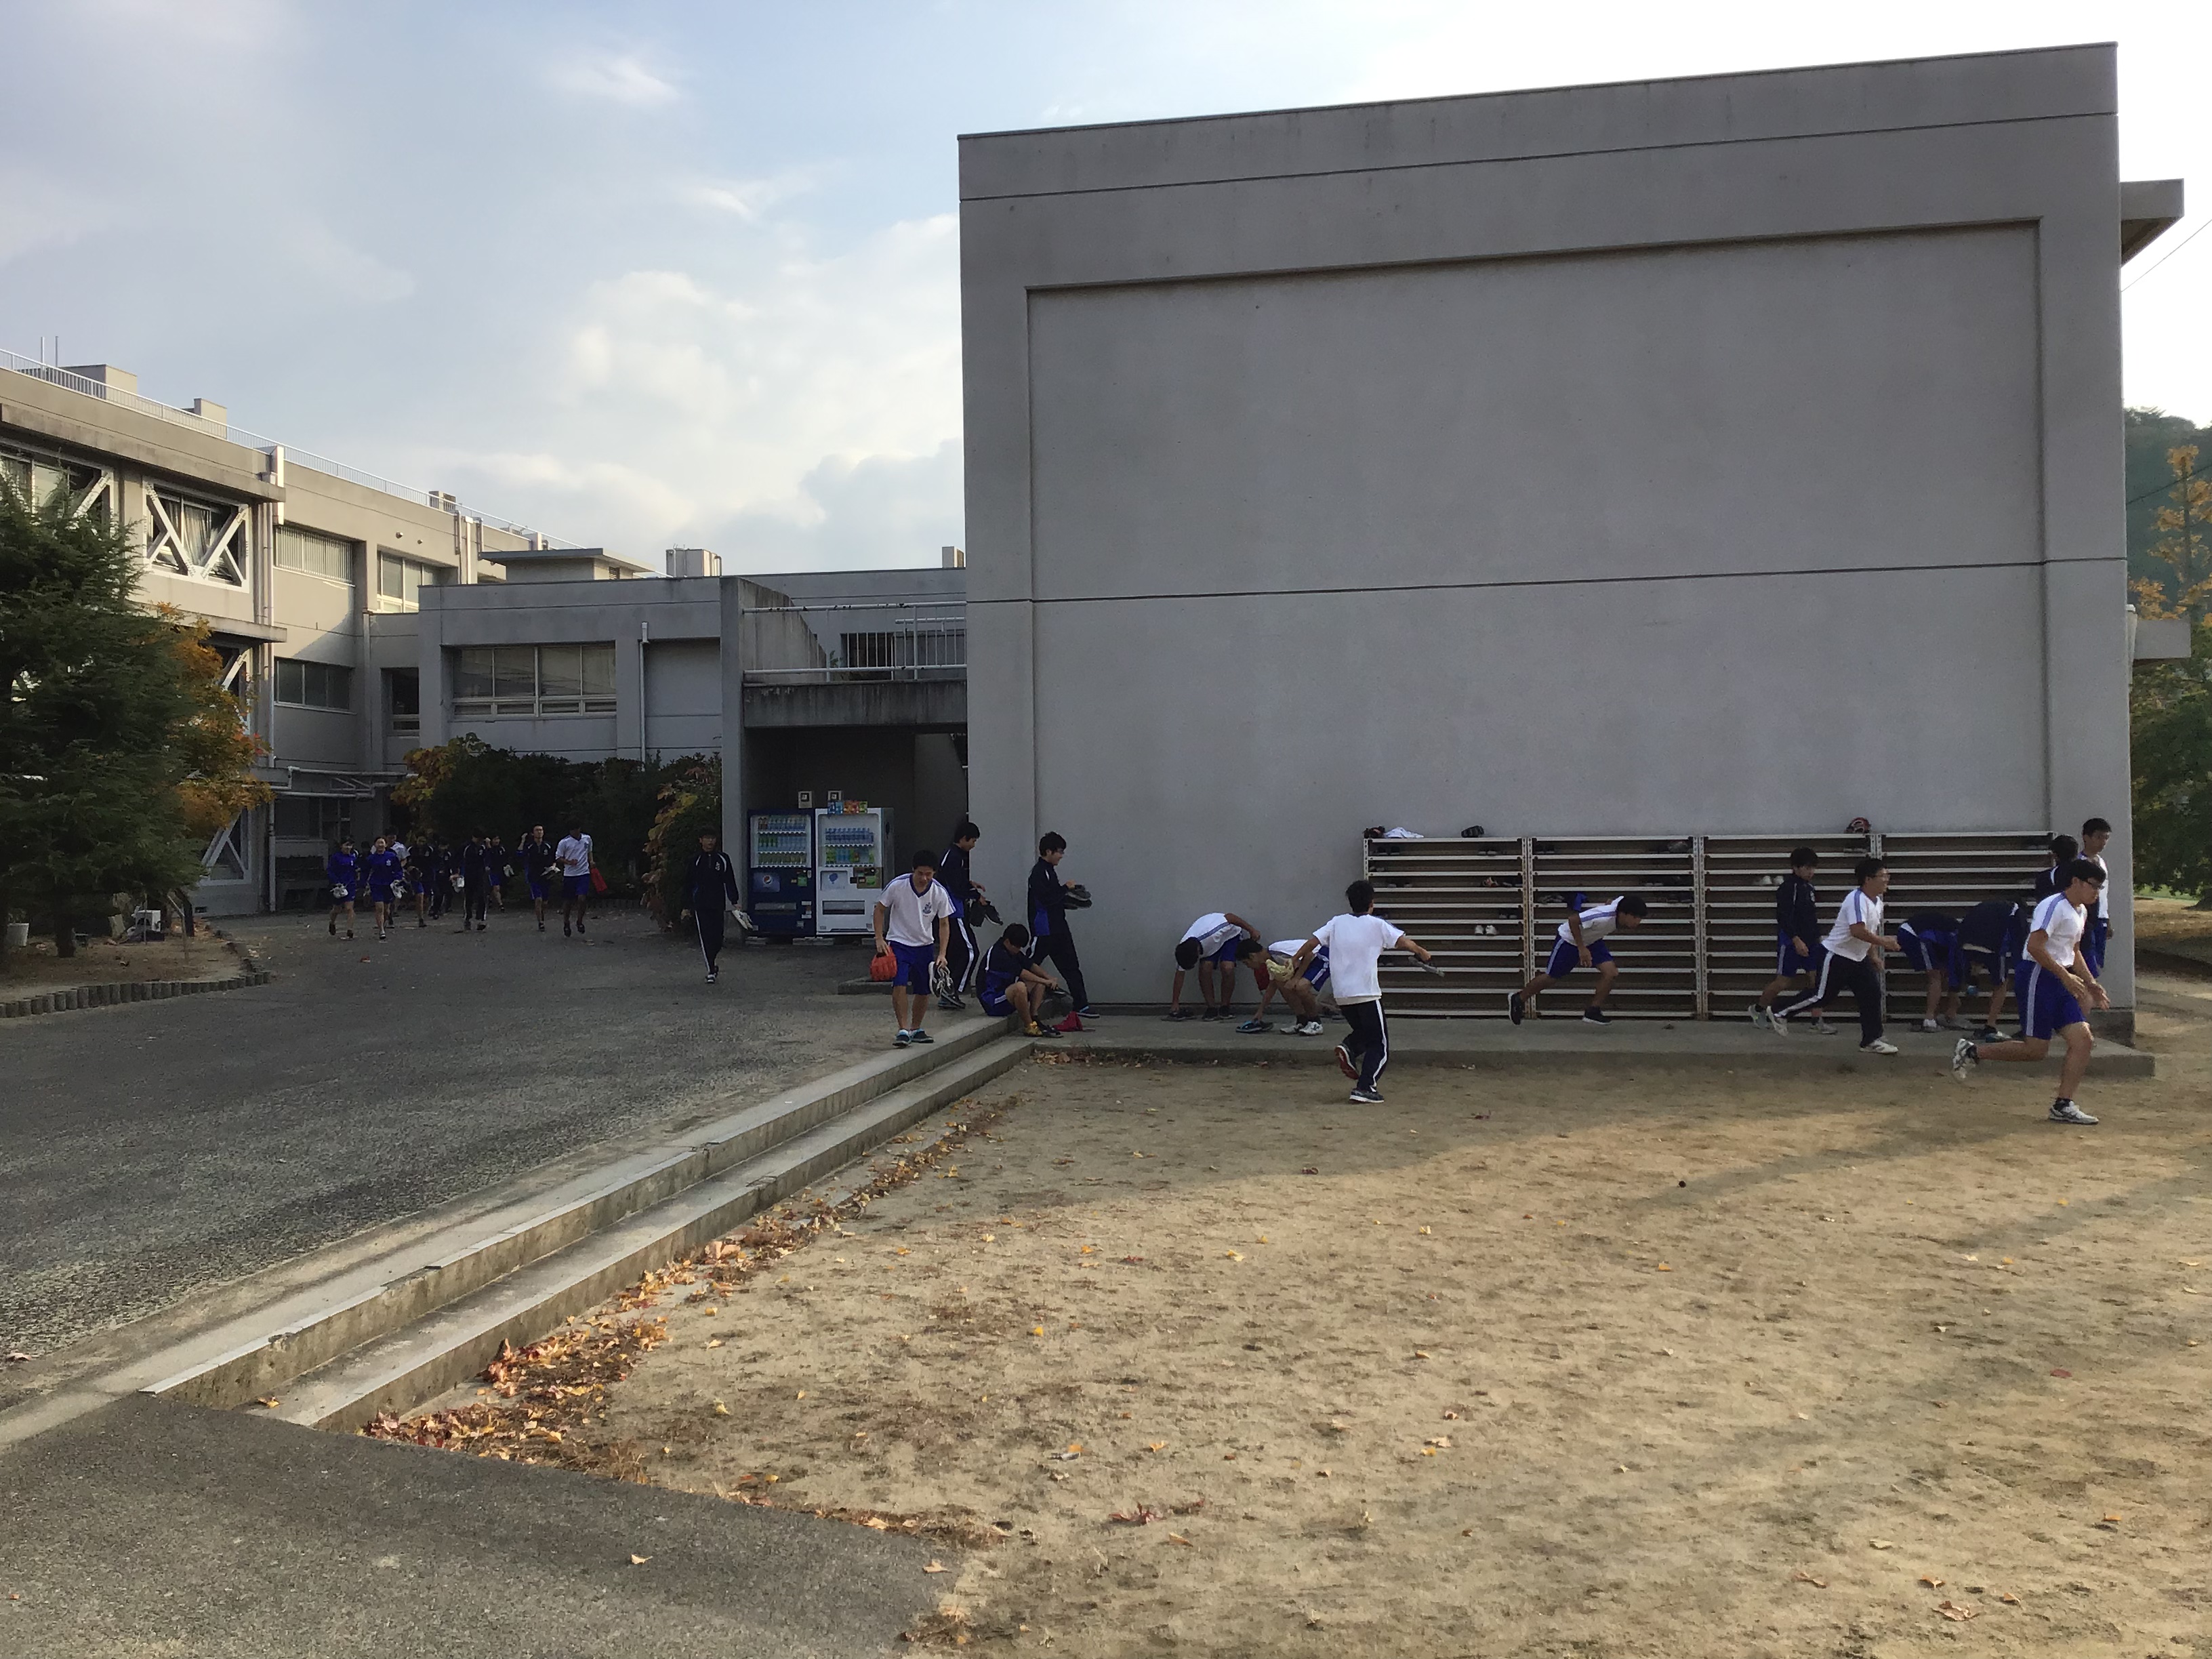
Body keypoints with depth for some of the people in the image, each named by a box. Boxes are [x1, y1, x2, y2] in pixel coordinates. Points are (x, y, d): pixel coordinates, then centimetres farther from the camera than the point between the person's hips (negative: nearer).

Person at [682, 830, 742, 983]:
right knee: (705, 938, -6)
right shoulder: (695, 860, 3)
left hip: (718, 904, 1)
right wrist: (686, 906, 4)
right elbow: (688, 884, 6)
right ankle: (711, 971, -4)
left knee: (717, 937, 3)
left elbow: (730, 882, 8)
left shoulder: (723, 859, 5)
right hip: (700, 905, -1)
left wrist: (734, 901, -1)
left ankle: (713, 963, 29)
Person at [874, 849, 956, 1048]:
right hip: (899, 943, -3)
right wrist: (879, 939, -8)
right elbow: (880, 909, -2)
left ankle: (916, 1029, 25)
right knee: (899, 984, -21)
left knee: (924, 991, 7)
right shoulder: (897, 886, -17)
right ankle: (903, 1029, -17)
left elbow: (944, 924, -1)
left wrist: (942, 954, -8)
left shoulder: (940, 893, -11)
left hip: (925, 945, 3)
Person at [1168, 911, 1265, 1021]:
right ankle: (1212, 1008, -8)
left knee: (1227, 968, -25)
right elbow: (1179, 975, -14)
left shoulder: (1211, 932, -44)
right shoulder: (1183, 951, -26)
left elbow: (1230, 916, -30)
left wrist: (1252, 930, -22)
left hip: (1230, 934, -4)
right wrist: (1175, 1003, -11)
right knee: (1205, 968, -22)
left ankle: (1225, 1007, -8)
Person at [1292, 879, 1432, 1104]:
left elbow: (1312, 941, 4)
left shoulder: (1337, 922, 9)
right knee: (1378, 1043, 4)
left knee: (1363, 1031, 27)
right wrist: (1421, 952, 8)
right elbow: (1404, 942, -9)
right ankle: (1365, 1087, -8)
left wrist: (1295, 959, 18)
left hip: (1342, 995, 5)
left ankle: (1349, 1048, -3)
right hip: (1367, 993, -5)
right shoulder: (1376, 924, -2)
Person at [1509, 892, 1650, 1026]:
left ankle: (1593, 1011, -1)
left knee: (1611, 972, -14)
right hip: (1569, 939, -7)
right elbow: (1573, 920, -34)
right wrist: (1582, 949, -30)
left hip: (1592, 941, 7)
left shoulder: (1622, 903, -20)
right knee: (1551, 978, 7)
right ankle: (1518, 999, 30)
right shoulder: (1603, 917, -41)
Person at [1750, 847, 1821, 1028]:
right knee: (1783, 981, 1)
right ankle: (1758, 1009, 22)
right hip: (1791, 942, -8)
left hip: (1809, 942, 8)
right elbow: (1783, 917, -21)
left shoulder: (1810, 888, 12)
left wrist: (1817, 939, 22)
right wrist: (1796, 940, -27)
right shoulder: (1788, 888, -14)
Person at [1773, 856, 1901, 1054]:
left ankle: (1870, 1041, 8)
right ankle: (1780, 1015, 11)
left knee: (1872, 995, 1)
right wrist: (1883, 941, -28)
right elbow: (1858, 931, -34)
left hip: (1858, 959, 9)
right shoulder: (1856, 899, -22)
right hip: (1836, 956, -9)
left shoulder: (1877, 902, 9)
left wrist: (1873, 955, 21)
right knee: (1822, 996, -4)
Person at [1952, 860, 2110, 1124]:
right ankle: (1972, 1051, 7)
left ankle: (2063, 1106, 1)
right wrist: (2066, 977, -23)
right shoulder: (2054, 906, -14)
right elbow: (2035, 947, -24)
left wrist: (2091, 984, 23)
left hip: (2061, 982, 9)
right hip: (2038, 977, -9)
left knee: (2082, 1038, -3)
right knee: (2036, 1049, -8)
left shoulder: (2081, 912, 17)